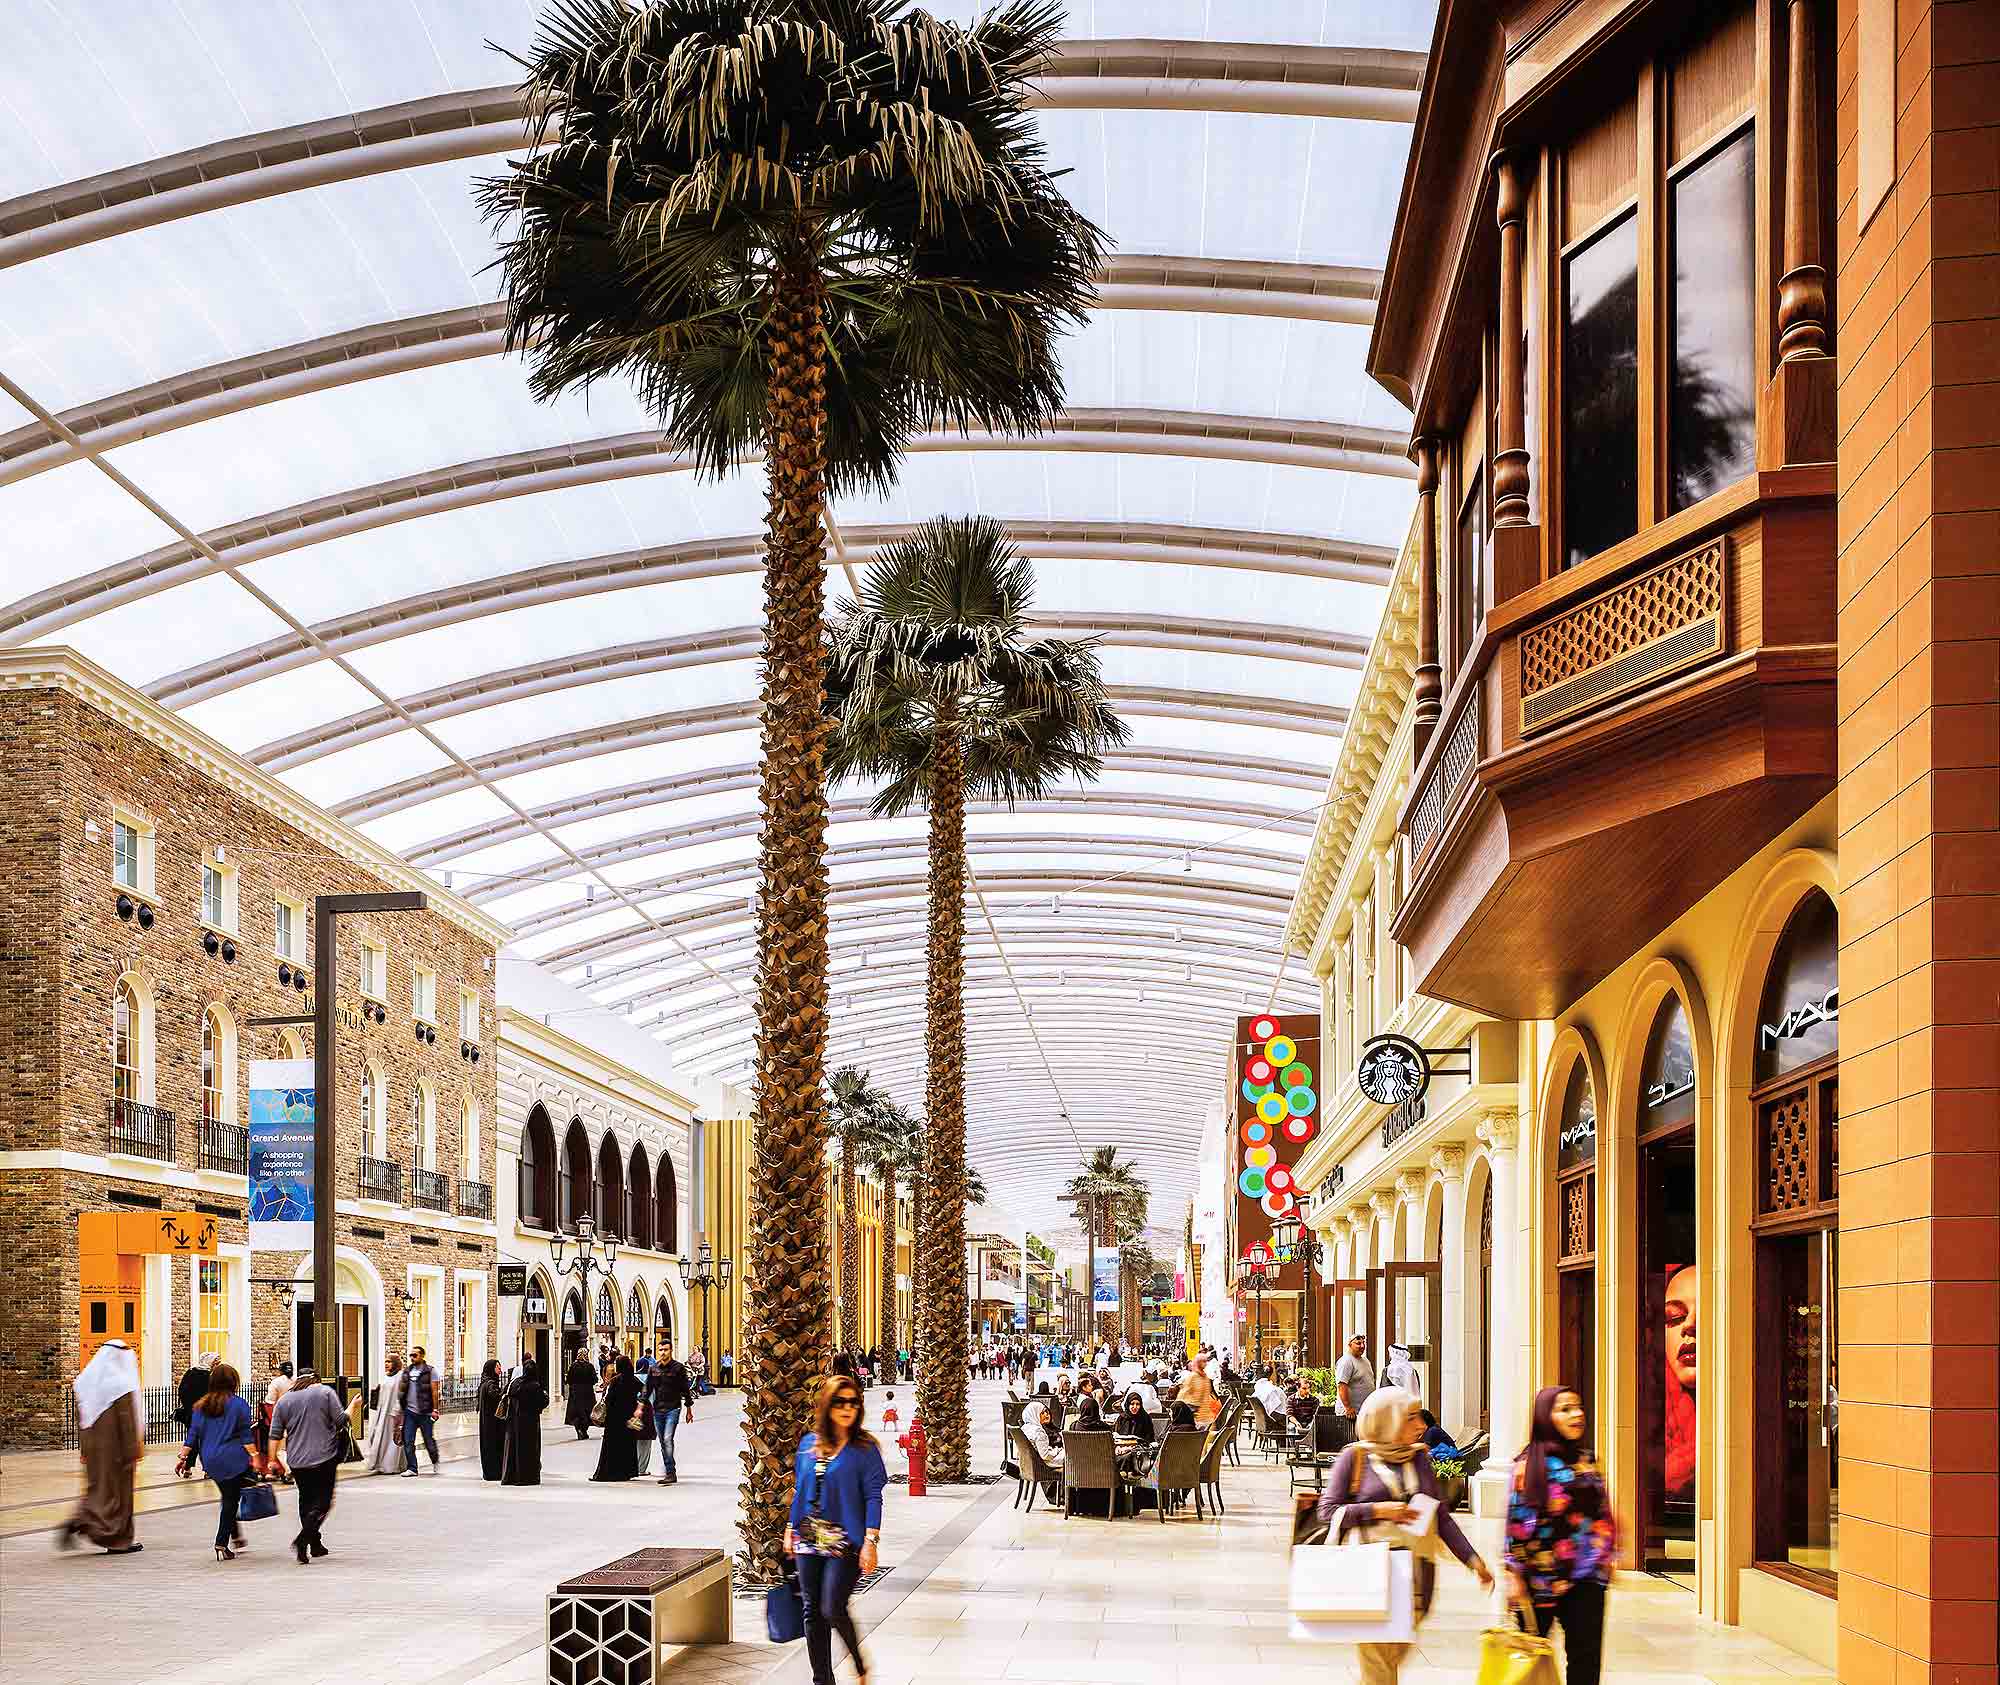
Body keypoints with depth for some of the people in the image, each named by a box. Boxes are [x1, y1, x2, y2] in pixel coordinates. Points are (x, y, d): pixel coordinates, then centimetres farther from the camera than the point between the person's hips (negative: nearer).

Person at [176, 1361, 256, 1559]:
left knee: (229, 1499, 19)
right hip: (234, 1460, -5)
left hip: (211, 1461, 5)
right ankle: (222, 1544, -6)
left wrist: (184, 1457, 11)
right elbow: (246, 1436, -8)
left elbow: (193, 1434, 7)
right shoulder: (239, 1404, -5)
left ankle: (236, 1536, 23)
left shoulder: (200, 1406, 9)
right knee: (231, 1501, -1)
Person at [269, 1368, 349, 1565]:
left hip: (297, 1461, 4)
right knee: (323, 1501, 0)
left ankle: (315, 1544, 20)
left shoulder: (284, 1400, 10)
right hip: (324, 1459, -4)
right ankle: (303, 1538, -20)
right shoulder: (325, 1392, 0)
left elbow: (275, 1435, 8)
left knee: (307, 1499, 17)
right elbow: (341, 1421, -5)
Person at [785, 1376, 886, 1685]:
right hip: (809, 1540, 5)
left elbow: (873, 1496, -10)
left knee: (833, 1610, -11)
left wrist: (870, 1541, -16)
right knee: (812, 1612, 8)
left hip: (845, 1541, -5)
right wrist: (791, 1529, 15)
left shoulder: (864, 1448, -7)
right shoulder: (809, 1443, 7)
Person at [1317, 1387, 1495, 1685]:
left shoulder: (1419, 1458, 12)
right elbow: (1328, 1511, -2)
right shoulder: (1355, 1457, -1)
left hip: (1413, 1570, 4)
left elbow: (1441, 1516, 12)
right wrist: (1378, 1510, -12)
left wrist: (1473, 1559, 4)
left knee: (1396, 1654, 7)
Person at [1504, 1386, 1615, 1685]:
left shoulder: (1586, 1459, 8)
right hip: (1543, 1577, -4)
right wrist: (1513, 1575, -12)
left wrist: (1609, 1555, 11)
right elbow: (1518, 1521, -10)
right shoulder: (1530, 1463, -8)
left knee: (1586, 1658, 3)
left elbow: (1603, 1511, 15)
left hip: (1586, 1575, 4)